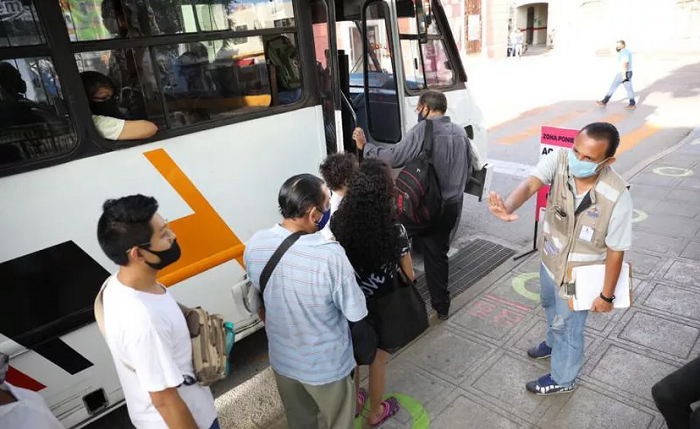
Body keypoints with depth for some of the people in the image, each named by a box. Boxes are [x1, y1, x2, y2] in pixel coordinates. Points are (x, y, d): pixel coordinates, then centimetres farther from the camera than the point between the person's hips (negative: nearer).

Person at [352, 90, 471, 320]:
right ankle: (441, 307, 25)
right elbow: (469, 166, 19)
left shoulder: (423, 130, -14)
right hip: (451, 206, 7)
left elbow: (393, 158, -20)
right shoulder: (460, 132, 10)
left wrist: (365, 146, -8)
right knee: (437, 254, 16)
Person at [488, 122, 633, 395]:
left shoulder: (618, 197, -32)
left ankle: (562, 379, 46)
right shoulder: (559, 160, -24)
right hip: (549, 259, 5)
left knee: (567, 326, 17)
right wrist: (508, 207, -63)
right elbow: (530, 184, -41)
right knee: (550, 306, 32)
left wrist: (607, 295, -10)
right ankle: (554, 343, 64)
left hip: (578, 276, -5)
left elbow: (616, 250, -20)